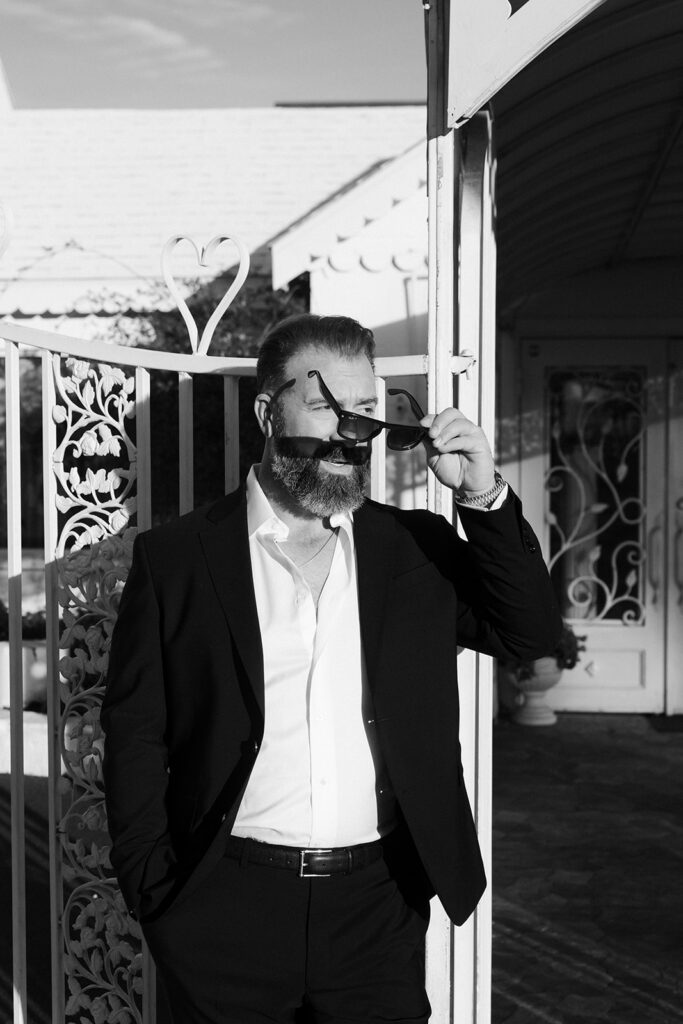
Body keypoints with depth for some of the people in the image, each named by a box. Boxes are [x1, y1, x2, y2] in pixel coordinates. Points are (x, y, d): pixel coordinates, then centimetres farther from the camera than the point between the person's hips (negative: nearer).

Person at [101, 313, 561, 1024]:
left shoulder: (414, 547, 7)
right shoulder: (175, 557, -1)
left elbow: (530, 634, 2)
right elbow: (134, 735, 0)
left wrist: (482, 496, -7)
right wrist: (152, 889, -5)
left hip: (381, 907, 2)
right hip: (227, 909, -2)